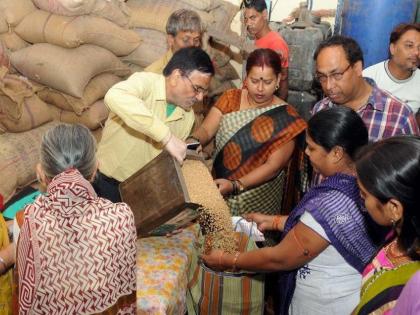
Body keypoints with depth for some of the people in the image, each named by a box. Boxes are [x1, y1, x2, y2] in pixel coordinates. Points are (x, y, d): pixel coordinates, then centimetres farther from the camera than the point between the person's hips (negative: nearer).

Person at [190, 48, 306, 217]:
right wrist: (192, 142, -28)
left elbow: (274, 165, -17)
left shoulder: (286, 117, -12)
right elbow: (206, 130, -6)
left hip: (258, 198, -2)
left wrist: (235, 185, -27)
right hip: (217, 185, 3)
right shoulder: (230, 98, -1)